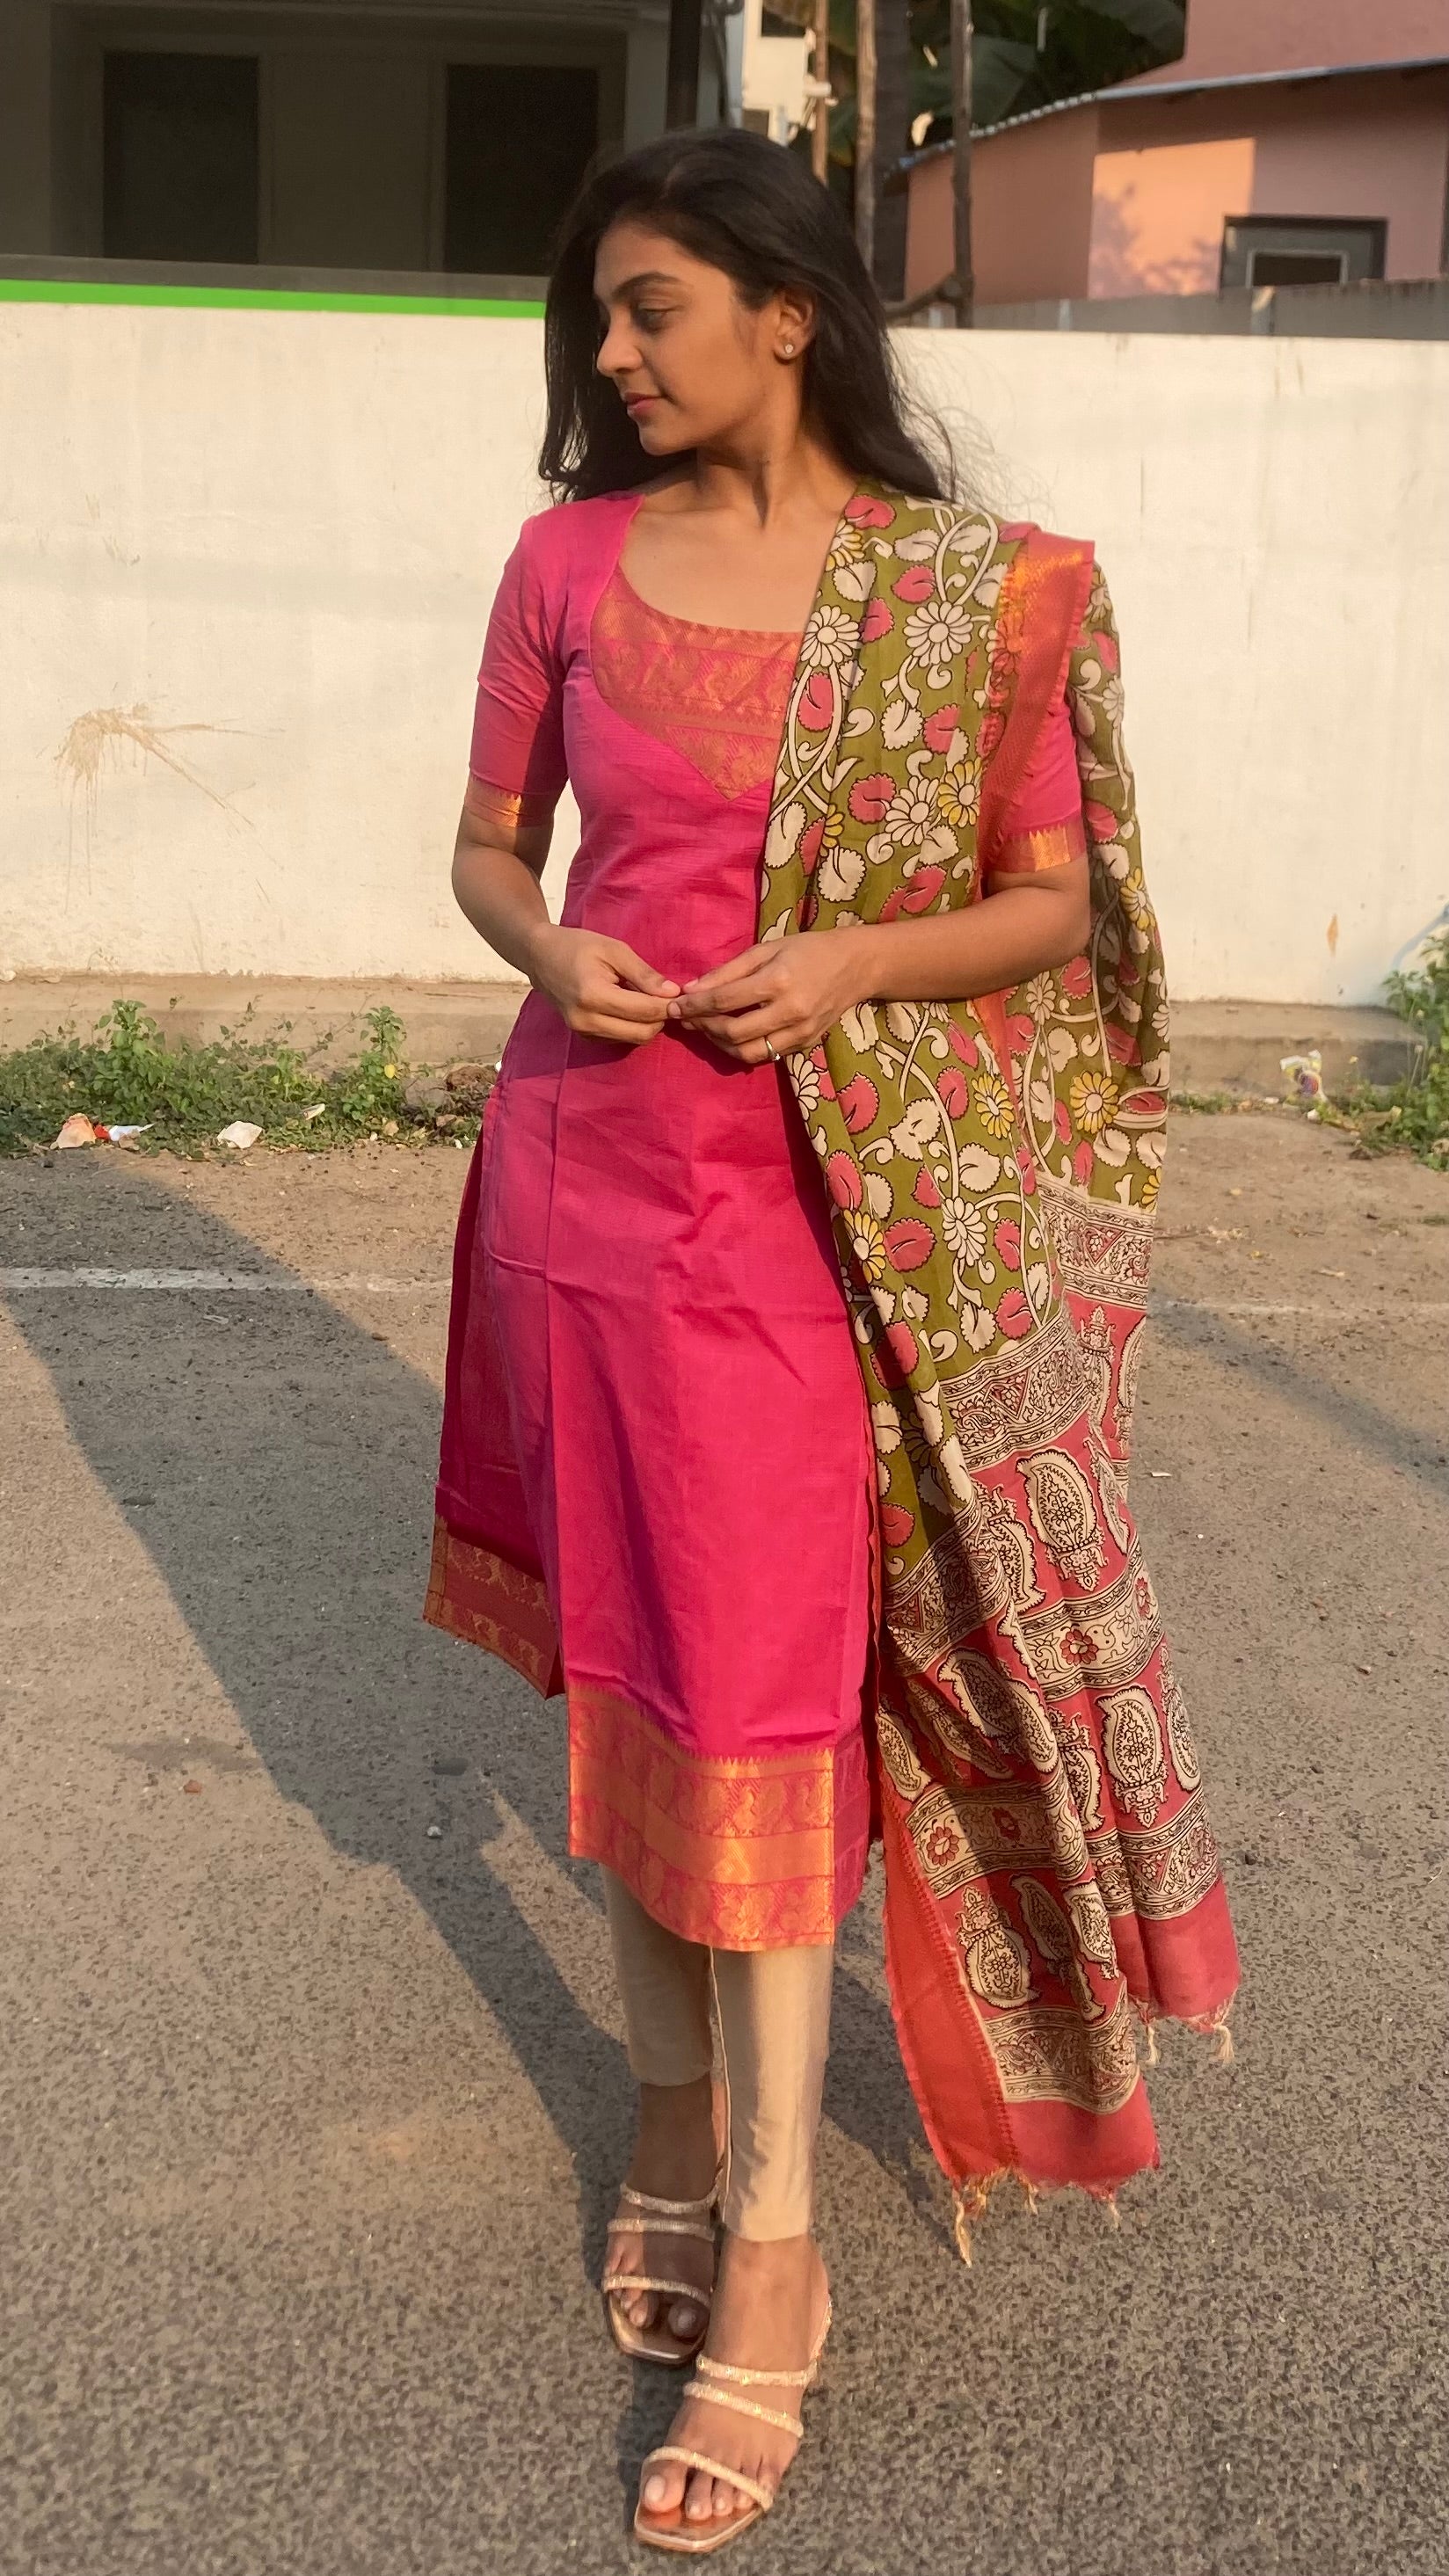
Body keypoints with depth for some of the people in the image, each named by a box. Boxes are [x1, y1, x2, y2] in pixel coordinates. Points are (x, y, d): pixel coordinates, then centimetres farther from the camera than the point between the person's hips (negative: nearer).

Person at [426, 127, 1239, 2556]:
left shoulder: (981, 592, -3)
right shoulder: (567, 561, 4)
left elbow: (1062, 900, 1)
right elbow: (489, 841, 13)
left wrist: (856, 964, -17)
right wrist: (549, 948, -9)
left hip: (827, 1198, -3)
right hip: (590, 1160, 3)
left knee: (763, 1688, -4)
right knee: (629, 1667, 10)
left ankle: (771, 2258, 6)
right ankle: (677, 2123, 28)